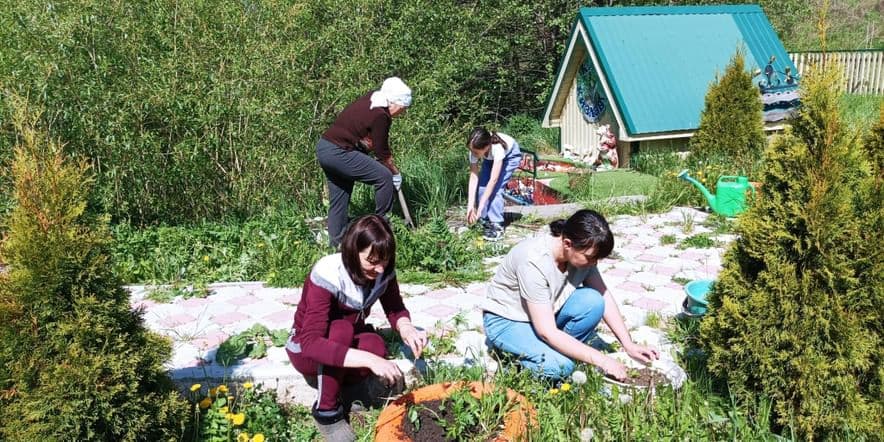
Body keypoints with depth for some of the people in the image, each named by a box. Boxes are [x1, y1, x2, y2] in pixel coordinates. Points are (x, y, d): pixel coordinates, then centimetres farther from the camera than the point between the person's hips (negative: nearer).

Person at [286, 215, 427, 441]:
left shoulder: (383, 271, -17)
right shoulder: (328, 275, -33)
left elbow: (395, 309, -4)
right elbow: (311, 342, -41)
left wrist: (407, 329, -29)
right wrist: (369, 360, -50)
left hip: (349, 344, 4)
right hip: (308, 350, -4)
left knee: (375, 347, -31)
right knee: (340, 329, -37)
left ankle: (347, 379, 2)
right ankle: (327, 410, -18)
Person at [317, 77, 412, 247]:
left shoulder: (371, 99, 9)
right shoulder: (380, 116, -18)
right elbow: (381, 152, -8)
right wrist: (395, 172, 6)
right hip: (339, 153, -10)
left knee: (339, 198, 17)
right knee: (384, 177, -7)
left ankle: (336, 242, 24)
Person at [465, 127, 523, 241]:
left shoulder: (497, 147, -43)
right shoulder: (475, 150, -31)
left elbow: (493, 179, -42)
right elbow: (473, 177, -27)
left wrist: (480, 206, -42)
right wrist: (470, 205, -31)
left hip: (510, 155, -5)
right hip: (490, 158, 5)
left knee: (496, 188, -21)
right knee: (482, 186, -11)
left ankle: (497, 226, -14)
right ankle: (485, 221, 3)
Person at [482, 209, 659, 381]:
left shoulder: (581, 253, -14)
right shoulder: (533, 261, -34)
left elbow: (604, 296, -4)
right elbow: (547, 332, -34)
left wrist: (629, 346, -13)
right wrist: (601, 360, -32)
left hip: (546, 312, 7)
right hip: (506, 322, -6)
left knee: (593, 301, -21)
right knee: (560, 366, -30)